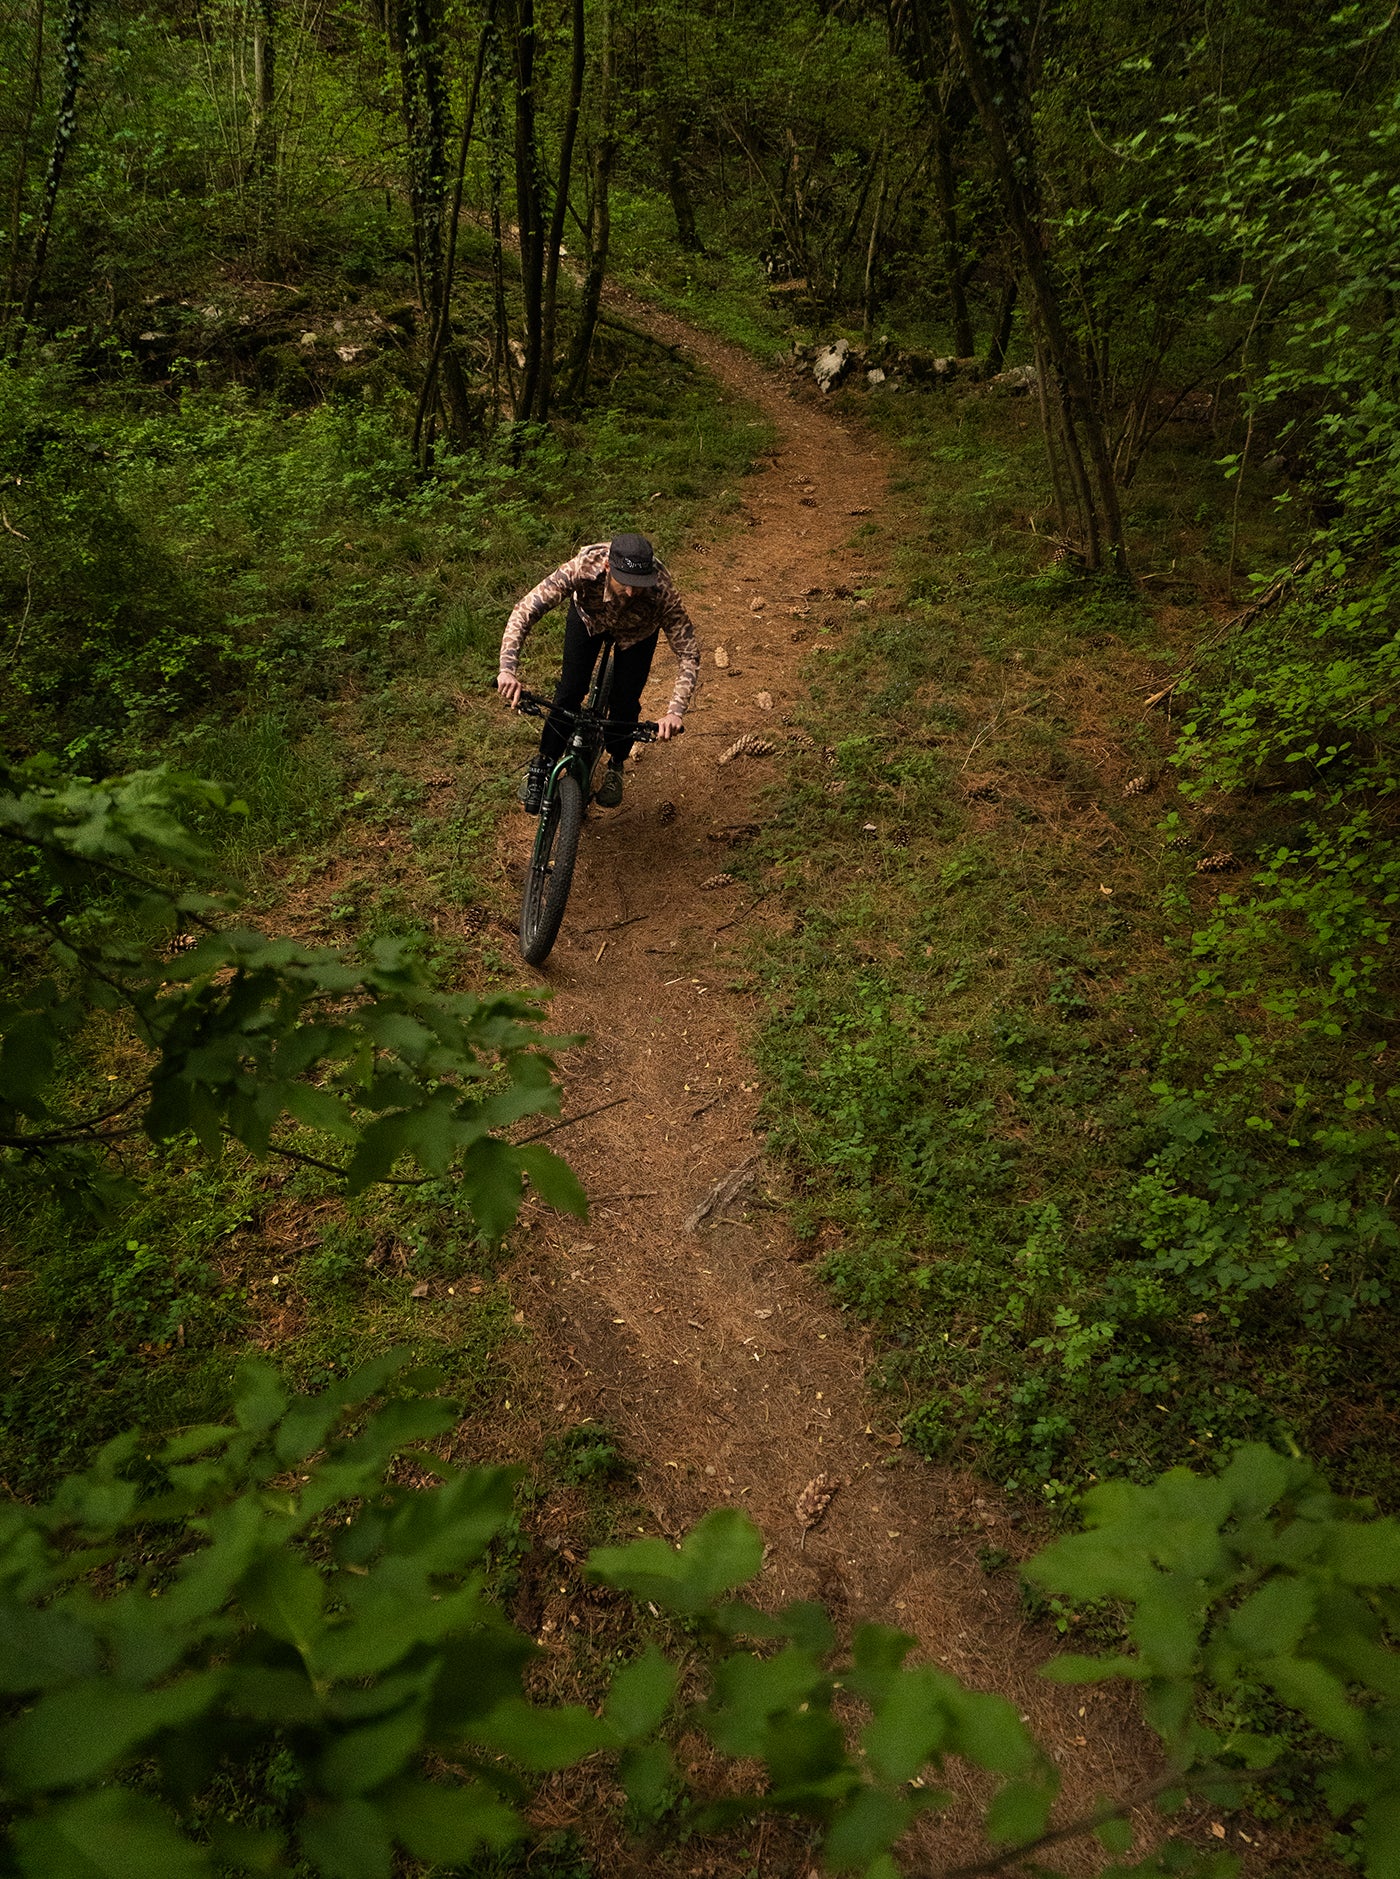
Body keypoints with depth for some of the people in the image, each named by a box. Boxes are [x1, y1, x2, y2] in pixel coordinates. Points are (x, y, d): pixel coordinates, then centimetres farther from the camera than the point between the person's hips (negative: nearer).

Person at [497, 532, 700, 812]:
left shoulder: (662, 591, -43)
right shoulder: (583, 567, -44)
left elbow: (688, 653, -36)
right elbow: (525, 610, -41)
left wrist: (675, 712, -49)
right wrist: (508, 669, -53)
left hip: (637, 630, 0)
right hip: (589, 616, 0)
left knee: (625, 701, -6)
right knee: (570, 689, -9)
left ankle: (615, 767, 24)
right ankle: (543, 766, 12)